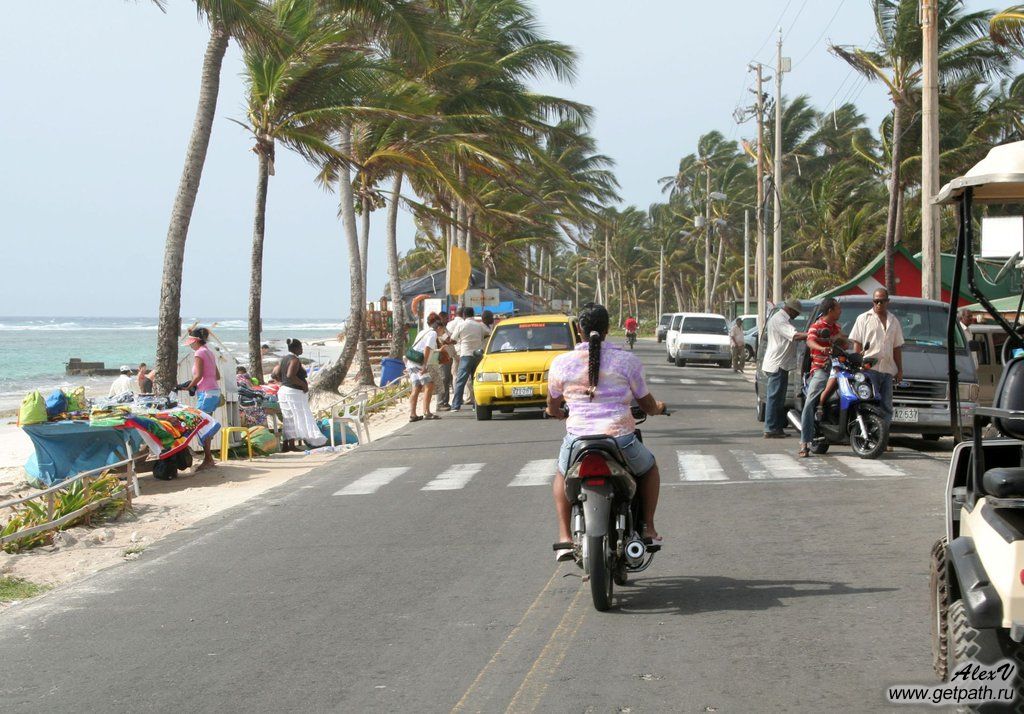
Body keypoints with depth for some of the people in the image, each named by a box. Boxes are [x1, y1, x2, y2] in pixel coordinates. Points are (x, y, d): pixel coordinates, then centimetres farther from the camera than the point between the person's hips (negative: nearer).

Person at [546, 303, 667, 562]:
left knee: (562, 476, 35)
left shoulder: (561, 363, 2)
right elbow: (647, 404, 10)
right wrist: (658, 408, 35)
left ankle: (565, 537, 21)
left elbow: (553, 408, 16)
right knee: (649, 467, 33)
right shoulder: (627, 360, 0)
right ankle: (648, 529, 27)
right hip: (621, 440, -1)